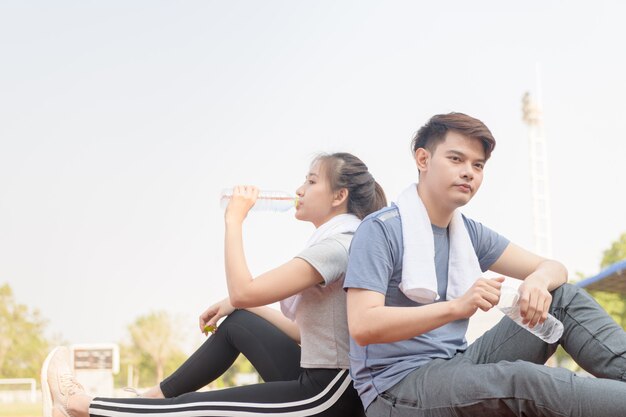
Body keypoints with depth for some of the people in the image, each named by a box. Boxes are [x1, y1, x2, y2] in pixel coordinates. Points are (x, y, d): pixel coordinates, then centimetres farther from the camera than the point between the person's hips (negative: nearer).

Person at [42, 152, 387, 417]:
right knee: (237, 323, 16)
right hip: (319, 380, 9)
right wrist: (237, 306, 11)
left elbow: (243, 291, -23)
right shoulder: (343, 243, 14)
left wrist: (234, 220, -12)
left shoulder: (337, 245, -18)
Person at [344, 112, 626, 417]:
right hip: (397, 386, -7)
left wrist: (539, 280, -17)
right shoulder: (380, 230, -11)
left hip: (458, 365, 8)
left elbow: (553, 268, 10)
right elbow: (362, 327, -23)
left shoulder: (469, 233, 10)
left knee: (564, 296, -3)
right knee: (519, 379, -33)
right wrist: (457, 306, -33)